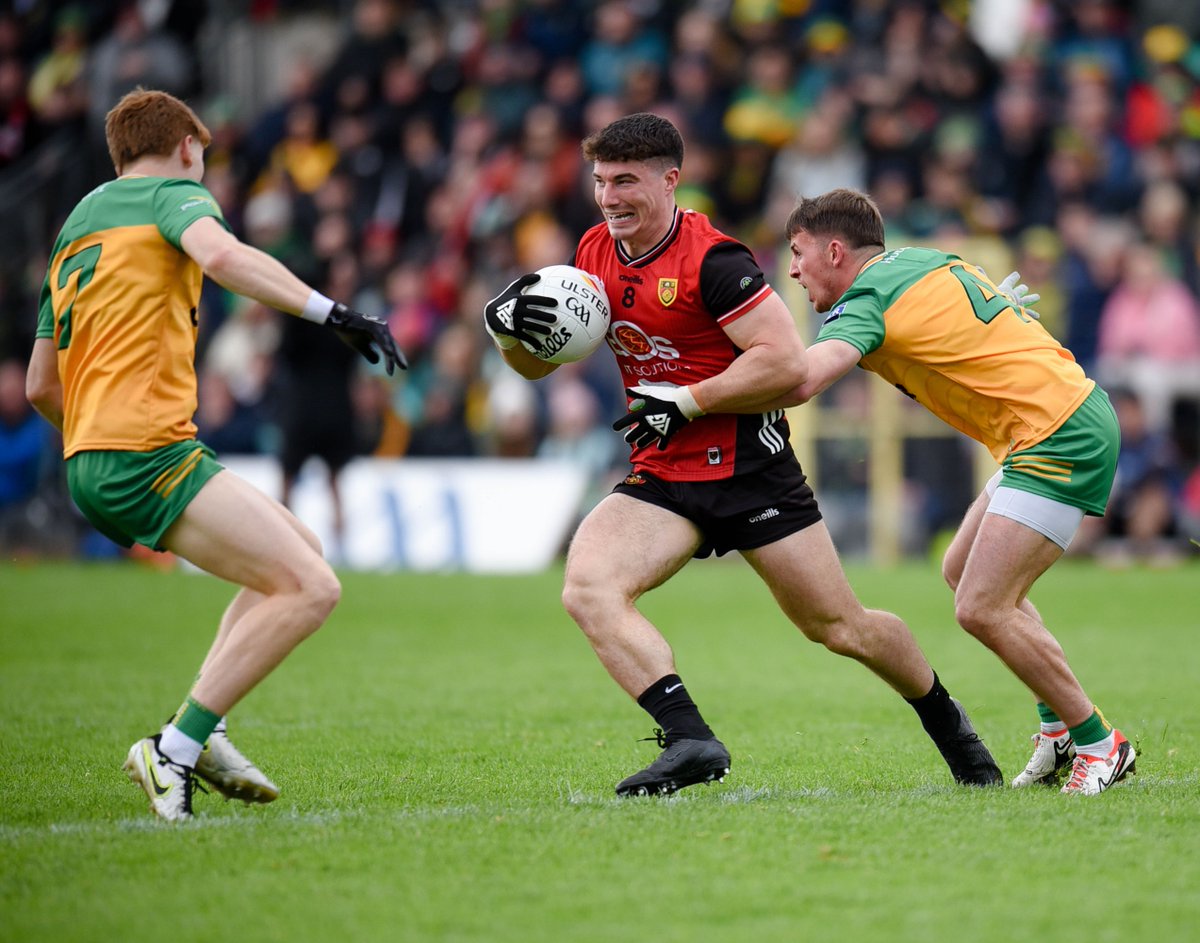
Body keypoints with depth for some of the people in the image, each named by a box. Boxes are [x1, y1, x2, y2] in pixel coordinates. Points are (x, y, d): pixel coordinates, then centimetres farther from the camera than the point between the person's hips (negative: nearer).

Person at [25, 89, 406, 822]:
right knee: (310, 589, -15)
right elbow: (220, 254, -23)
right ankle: (175, 749, -17)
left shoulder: (76, 227, 27)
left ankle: (202, 731, 9)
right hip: (148, 452, -9)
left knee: (300, 549, 21)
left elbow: (40, 385, 28)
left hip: (92, 460, 9)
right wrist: (334, 314, -27)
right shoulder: (174, 193, 3)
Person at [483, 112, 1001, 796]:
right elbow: (536, 362, 14)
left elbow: (788, 363, -23)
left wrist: (685, 402, -21)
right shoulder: (597, 253, 4)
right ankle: (691, 742, -28)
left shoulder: (711, 259, -18)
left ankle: (948, 725, 31)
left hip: (751, 466, -6)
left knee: (840, 626, 5)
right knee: (589, 590, -22)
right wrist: (508, 324, -9)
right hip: (661, 478, 6)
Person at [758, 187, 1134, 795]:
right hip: (1075, 411, 11)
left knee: (981, 608, -12)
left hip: (1058, 436, -11)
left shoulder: (868, 299, -13)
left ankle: (1098, 744, 0)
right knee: (961, 572, 18)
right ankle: (1059, 726, 20)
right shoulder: (917, 261, 15)